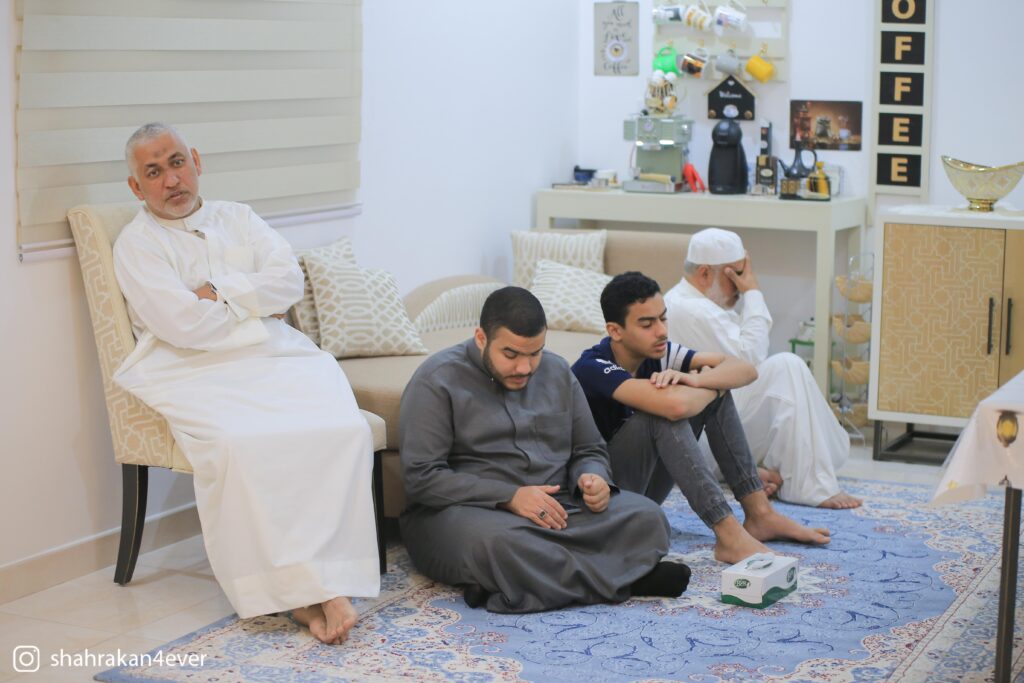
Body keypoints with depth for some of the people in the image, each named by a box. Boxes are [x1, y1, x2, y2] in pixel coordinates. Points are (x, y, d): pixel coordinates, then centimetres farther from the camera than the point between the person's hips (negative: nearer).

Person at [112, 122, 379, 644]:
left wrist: (218, 293, -5)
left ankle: (326, 580, -27)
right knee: (238, 445, -36)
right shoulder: (137, 243, 7)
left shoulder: (237, 218, 22)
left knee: (345, 429, -26)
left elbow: (289, 281, 7)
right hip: (196, 372, -4)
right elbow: (182, 324, -8)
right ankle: (296, 587, -25)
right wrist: (256, 307, 3)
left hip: (278, 357, 4)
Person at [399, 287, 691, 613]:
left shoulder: (557, 372, 12)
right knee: (496, 541, -40)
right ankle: (625, 578, -25)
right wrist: (510, 497, -21)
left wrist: (593, 478, -6)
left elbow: (589, 450, 19)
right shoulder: (437, 381, -5)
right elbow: (421, 476, -14)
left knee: (647, 517, -18)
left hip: (556, 507, 5)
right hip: (467, 511, -5)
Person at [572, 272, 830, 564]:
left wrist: (695, 381, -28)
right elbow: (675, 405, -39)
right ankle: (729, 535, -33)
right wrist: (711, 385, -17)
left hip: (644, 489, 8)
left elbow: (745, 370, -8)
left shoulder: (657, 352, -3)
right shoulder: (593, 368, -25)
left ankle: (758, 513, -6)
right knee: (664, 412, -30)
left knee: (714, 384, -3)